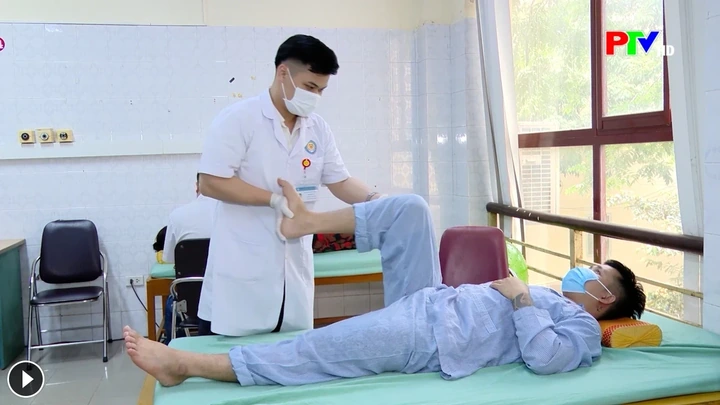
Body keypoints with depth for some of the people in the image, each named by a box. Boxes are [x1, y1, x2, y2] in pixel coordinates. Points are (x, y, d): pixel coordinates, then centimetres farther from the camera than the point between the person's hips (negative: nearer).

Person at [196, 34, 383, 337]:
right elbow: (210, 182, -14)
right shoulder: (239, 119, -8)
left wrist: (374, 199, -8)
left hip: (294, 273, 6)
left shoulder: (318, 128, 9)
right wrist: (275, 199, -18)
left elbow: (340, 181, 11)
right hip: (242, 274, -5)